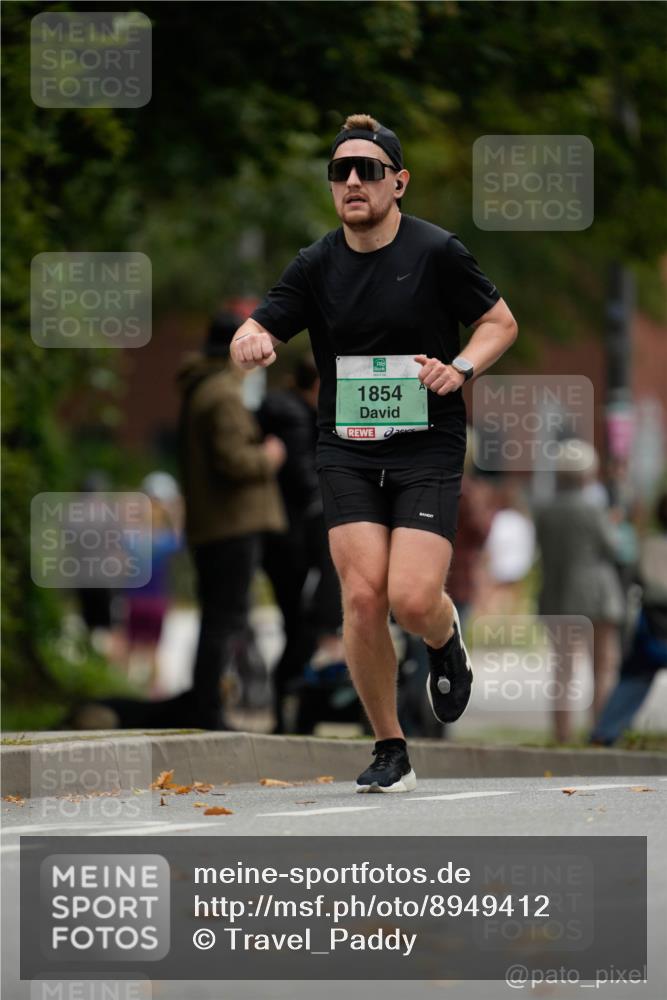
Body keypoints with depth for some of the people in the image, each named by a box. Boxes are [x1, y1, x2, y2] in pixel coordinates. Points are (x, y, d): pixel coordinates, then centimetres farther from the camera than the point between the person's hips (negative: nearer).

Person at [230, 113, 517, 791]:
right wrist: (249, 342, -23)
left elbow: (500, 322, 5)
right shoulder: (317, 265, 3)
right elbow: (254, 334, 1)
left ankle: (446, 640, 24)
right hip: (347, 451, 3)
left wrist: (460, 368, -14)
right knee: (363, 597, -10)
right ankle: (389, 750, 6)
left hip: (428, 449, -3)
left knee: (412, 600, -16)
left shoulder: (436, 252, -5)